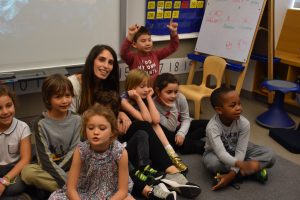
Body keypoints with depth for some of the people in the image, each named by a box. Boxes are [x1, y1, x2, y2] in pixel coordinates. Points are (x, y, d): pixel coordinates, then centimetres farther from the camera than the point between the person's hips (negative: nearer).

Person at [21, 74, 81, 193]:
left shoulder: (76, 120, -4)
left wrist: (55, 173, -18)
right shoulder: (41, 124, -11)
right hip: (47, 168, -1)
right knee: (27, 172, -31)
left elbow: (75, 151, -7)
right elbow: (45, 158, -15)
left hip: (71, 167, 1)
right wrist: (65, 182, -23)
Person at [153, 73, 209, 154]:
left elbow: (186, 119, -7)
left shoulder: (180, 98, -21)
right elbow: (171, 128, -26)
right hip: (169, 133, -3)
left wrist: (181, 133, -25)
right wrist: (172, 108, -37)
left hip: (181, 127, 3)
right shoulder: (154, 104, -28)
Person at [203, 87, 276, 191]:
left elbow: (240, 151, -25)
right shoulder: (212, 127, -32)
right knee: (213, 162, -40)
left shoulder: (244, 124, -24)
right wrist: (239, 164, -61)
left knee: (270, 155, -15)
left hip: (236, 151, 3)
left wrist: (232, 173, -36)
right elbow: (221, 152, -43)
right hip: (216, 153, -2)